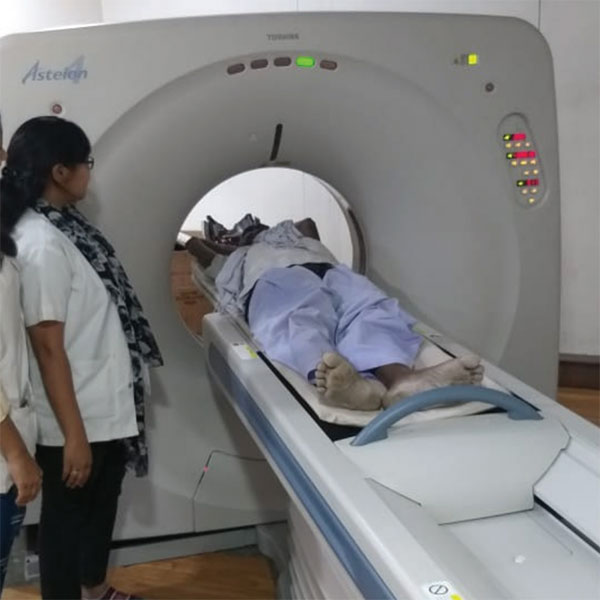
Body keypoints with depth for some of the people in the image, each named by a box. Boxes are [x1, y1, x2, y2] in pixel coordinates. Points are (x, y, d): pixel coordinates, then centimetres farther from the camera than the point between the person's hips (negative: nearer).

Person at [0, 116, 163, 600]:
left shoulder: (61, 224, 5)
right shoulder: (42, 245, -25)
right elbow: (48, 346, -24)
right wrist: (73, 434, -21)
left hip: (105, 406, 10)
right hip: (76, 417, -10)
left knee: (101, 505, 25)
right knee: (68, 516, 10)